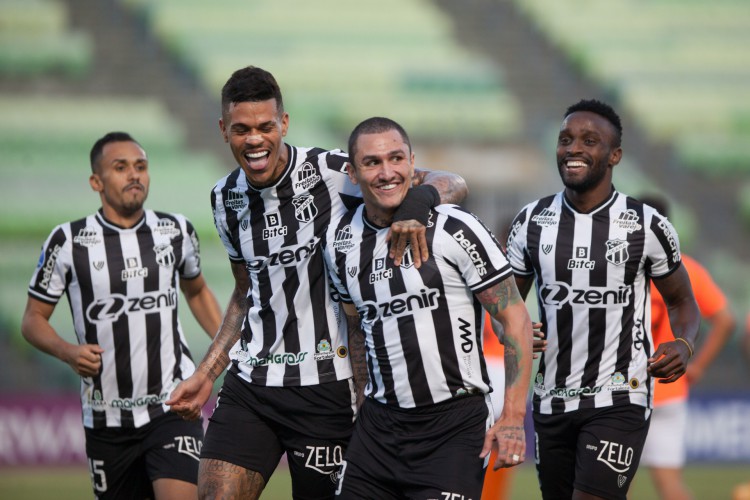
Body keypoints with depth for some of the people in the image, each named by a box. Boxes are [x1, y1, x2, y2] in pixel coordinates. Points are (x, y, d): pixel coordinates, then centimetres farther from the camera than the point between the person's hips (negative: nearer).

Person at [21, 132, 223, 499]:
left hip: (173, 406, 0)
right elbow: (33, 320, 3)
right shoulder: (68, 242, -4)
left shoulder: (176, 231, 4)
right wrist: (68, 352, -17)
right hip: (107, 419, 0)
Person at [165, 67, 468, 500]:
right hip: (251, 383, 4)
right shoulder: (227, 199, 9)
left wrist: (419, 201, -32)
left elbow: (452, 185, -9)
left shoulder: (332, 173, -9)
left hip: (327, 386, -4)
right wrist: (205, 375, 18)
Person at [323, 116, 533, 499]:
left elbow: (515, 319, -7)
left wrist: (513, 418, -13)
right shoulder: (341, 238, 7)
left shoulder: (454, 229, -9)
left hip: (455, 424, -5)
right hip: (379, 424, 5)